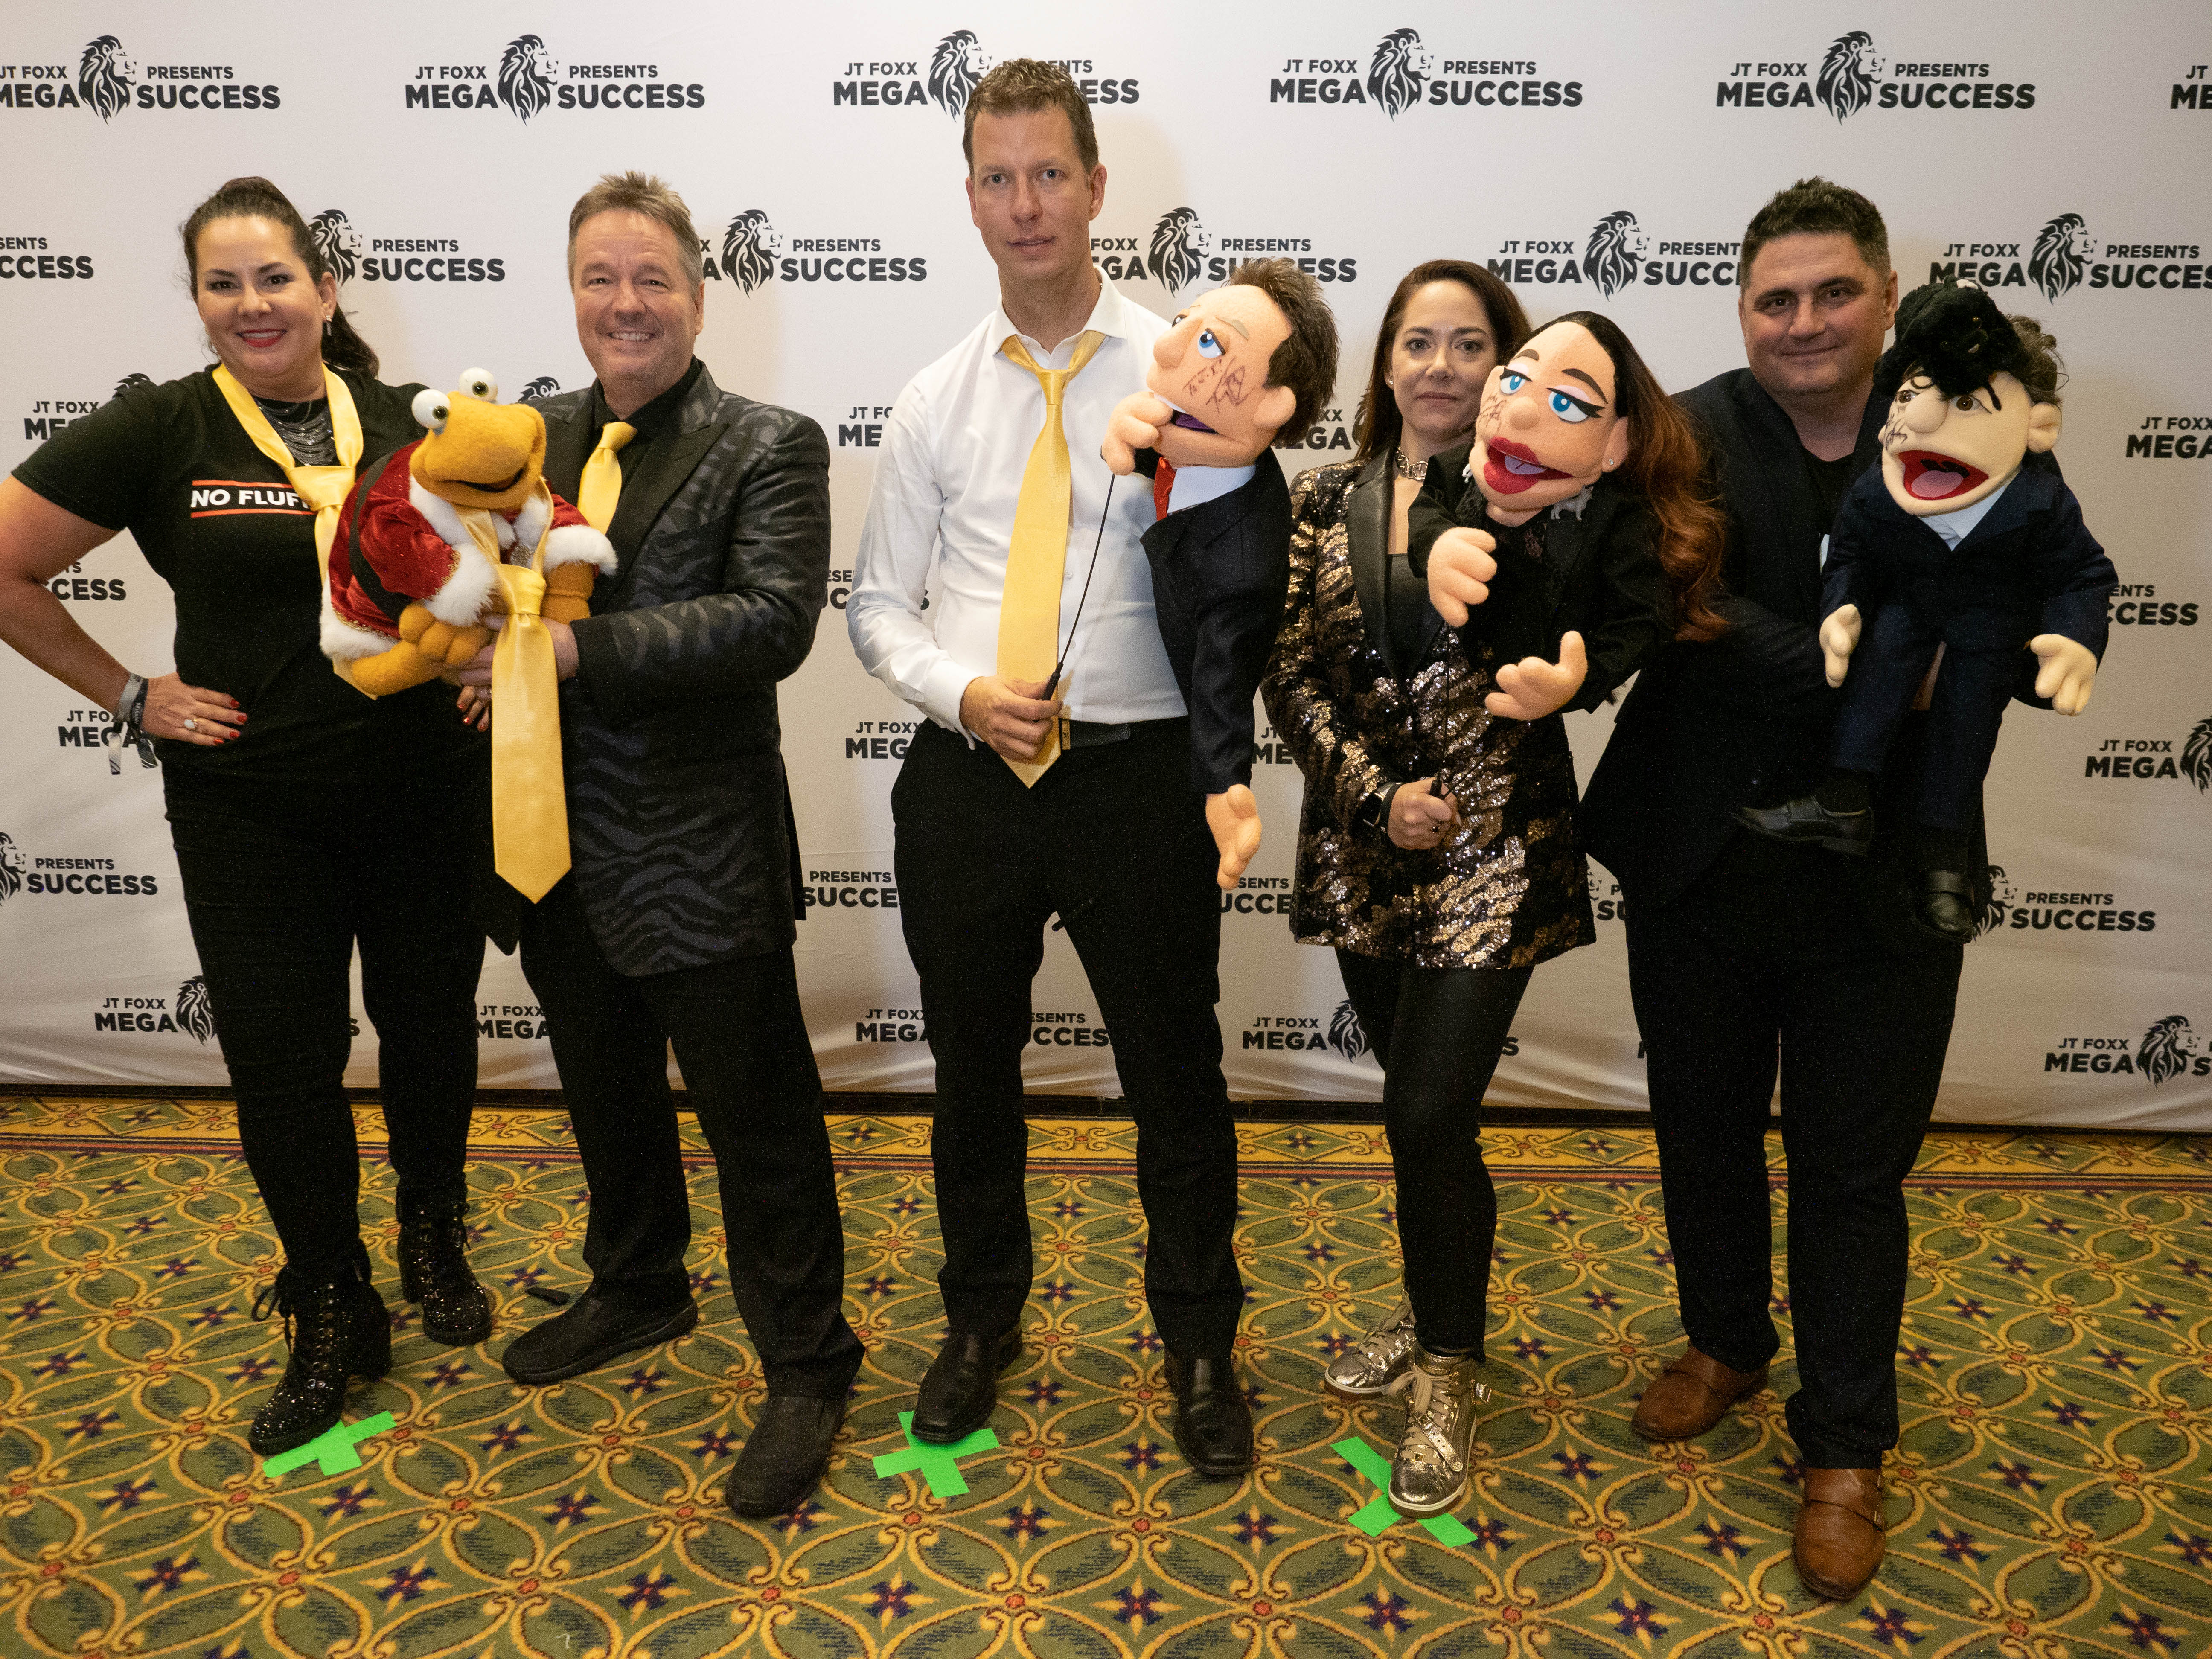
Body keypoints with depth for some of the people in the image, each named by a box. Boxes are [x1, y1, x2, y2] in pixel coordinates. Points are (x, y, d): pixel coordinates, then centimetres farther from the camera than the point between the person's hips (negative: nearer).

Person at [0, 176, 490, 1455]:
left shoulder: (409, 422, 3)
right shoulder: (158, 431, -3)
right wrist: (130, 696, -1)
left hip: (428, 787, 2)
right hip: (250, 810, -1)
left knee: (433, 1027, 12)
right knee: (283, 1061, 5)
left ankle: (436, 1243, 39)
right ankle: (331, 1322, 25)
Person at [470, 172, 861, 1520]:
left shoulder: (769, 448, -7)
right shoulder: (536, 439, 10)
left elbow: (773, 622, -21)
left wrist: (580, 648, -26)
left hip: (701, 852, -6)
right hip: (560, 844, 7)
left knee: (758, 1114, 4)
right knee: (607, 1093, 23)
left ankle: (807, 1369, 21)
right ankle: (638, 1293, 47)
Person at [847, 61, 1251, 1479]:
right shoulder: (938, 399, 8)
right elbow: (881, 604, 8)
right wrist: (963, 693, -9)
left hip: (1138, 777, -3)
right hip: (966, 779, 3)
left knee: (1176, 1078, 9)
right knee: (974, 1072, 17)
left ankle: (1201, 1346, 32)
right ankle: (982, 1322, 40)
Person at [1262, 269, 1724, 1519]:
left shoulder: (1539, 502, -5)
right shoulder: (1332, 501, 5)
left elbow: (1638, 620, -14)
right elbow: (1294, 674, 2)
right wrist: (1378, 793, -9)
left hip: (1491, 848, -4)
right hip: (1365, 843, 4)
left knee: (1431, 1112, -6)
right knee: (1418, 1100, 16)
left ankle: (1449, 1373, 17)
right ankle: (1432, 1311, 40)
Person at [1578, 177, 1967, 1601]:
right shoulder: (1686, 438, -7)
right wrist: (1844, 668, -32)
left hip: (1880, 882, 0)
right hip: (1701, 867, 1)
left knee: (1854, 1166, 9)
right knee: (1704, 1127, 18)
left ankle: (1846, 1448, 29)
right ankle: (1728, 1343, 45)